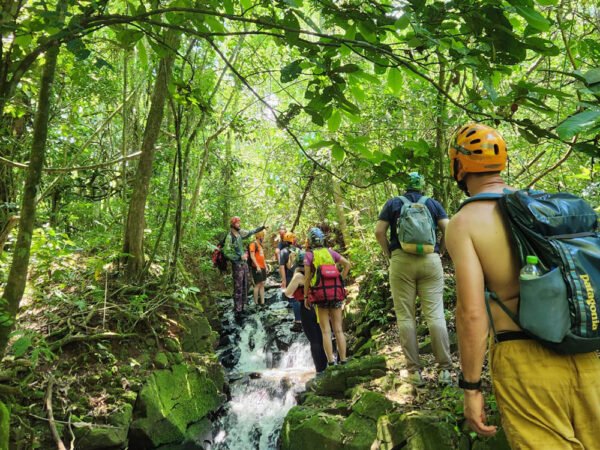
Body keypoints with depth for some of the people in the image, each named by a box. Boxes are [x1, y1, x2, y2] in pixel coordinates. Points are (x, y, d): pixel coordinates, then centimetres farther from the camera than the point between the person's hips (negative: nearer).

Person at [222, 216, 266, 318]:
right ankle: (237, 311, 1)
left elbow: (251, 232, 21)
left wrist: (262, 228, 17)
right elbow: (226, 253, -20)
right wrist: (239, 257, -21)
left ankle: (241, 308, 25)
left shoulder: (240, 233, 4)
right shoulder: (229, 237, -16)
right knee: (238, 289, -5)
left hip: (244, 263, 8)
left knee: (244, 288, 14)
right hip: (237, 265, -8)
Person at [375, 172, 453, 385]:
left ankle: (414, 370, 4)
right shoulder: (433, 204, 13)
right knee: (435, 314, 1)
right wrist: (438, 251, 14)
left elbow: (379, 232, 1)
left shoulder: (393, 203, 11)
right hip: (430, 261, 1)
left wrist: (389, 254, 10)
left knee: (405, 316, 3)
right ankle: (445, 369, 1)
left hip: (401, 260, -1)